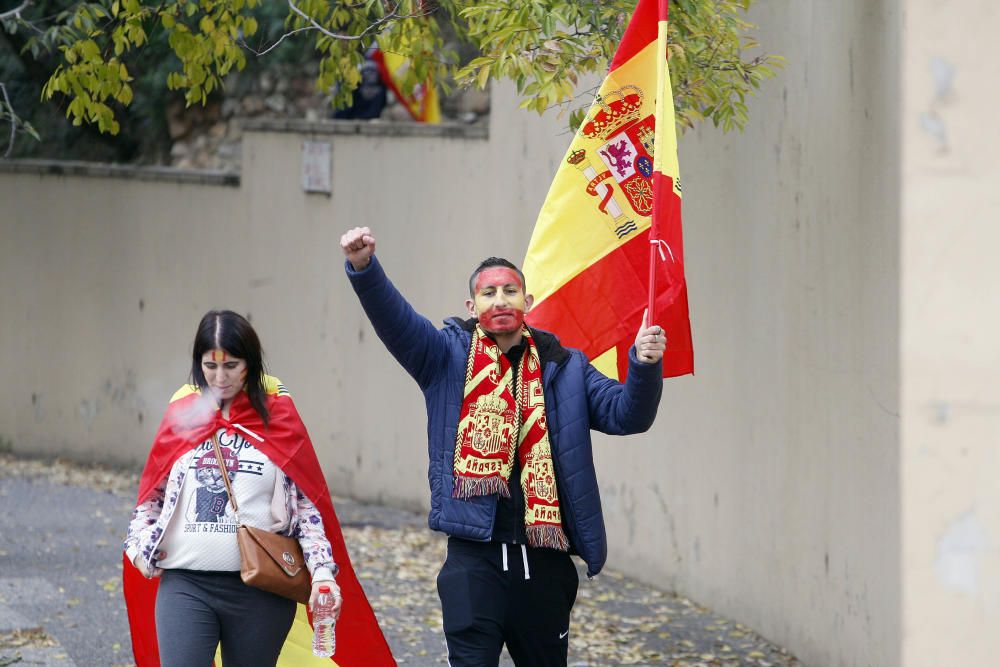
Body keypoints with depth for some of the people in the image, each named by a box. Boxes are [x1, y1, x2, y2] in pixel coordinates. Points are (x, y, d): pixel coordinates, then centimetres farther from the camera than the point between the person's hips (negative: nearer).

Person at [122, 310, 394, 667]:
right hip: (184, 584, 1)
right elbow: (152, 494, 17)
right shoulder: (183, 415, 8)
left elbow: (308, 505, 1)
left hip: (260, 589, -1)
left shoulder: (278, 419, 2)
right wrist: (142, 546, 0)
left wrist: (322, 573, -10)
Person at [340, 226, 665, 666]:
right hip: (475, 553, -3)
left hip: (545, 559, 3)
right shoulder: (448, 357, 5)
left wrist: (644, 367, -19)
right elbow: (394, 320, -11)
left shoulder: (565, 368, 11)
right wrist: (364, 268, -30)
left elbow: (625, 414, 2)